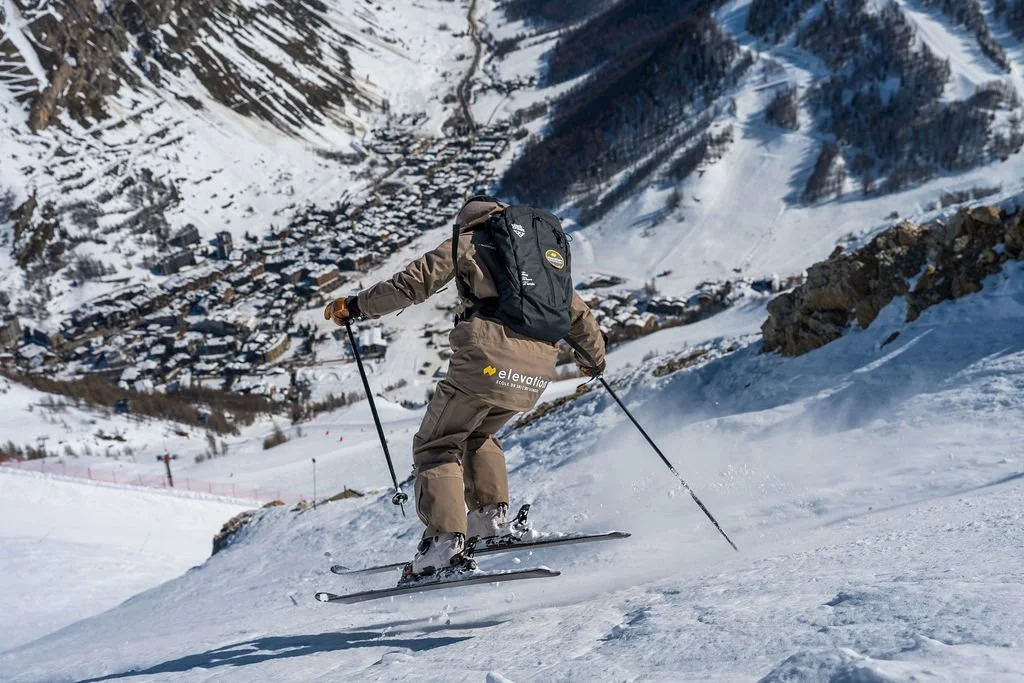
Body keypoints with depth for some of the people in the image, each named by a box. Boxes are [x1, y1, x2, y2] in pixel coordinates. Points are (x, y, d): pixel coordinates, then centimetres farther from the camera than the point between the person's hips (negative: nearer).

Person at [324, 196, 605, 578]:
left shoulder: (468, 242, 14)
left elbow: (414, 283, 3)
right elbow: (578, 314, 32)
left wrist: (357, 306, 11)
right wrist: (593, 357, 49)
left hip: (487, 361, -6)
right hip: (536, 375, 6)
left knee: (435, 446, 4)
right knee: (477, 434, 30)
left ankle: (445, 539, -11)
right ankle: (491, 515, 19)